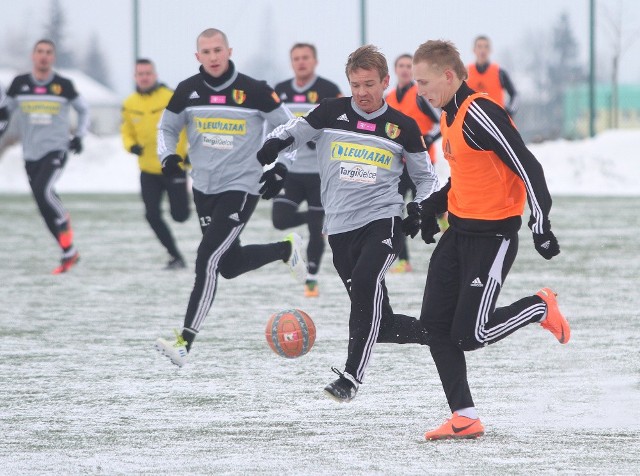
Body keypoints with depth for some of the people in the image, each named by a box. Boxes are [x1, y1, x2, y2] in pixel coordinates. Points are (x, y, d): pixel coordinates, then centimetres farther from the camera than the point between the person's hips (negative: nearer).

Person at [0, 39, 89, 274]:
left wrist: (79, 136, 4)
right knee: (45, 209, 4)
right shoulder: (19, 84, 2)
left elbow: (83, 109, 13)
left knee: (44, 191, -28)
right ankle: (69, 253, 15)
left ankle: (65, 224, -6)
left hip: (56, 149, -3)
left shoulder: (64, 85, -2)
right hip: (31, 153, 3)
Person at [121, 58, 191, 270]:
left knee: (180, 216, -3)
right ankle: (175, 257, 10)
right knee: (152, 215, -5)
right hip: (148, 171, 4)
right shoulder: (129, 104, 3)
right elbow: (127, 132, 12)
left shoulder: (171, 98, -10)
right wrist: (132, 146, -9)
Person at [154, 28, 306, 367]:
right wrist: (168, 156, -5)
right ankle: (286, 250, 45)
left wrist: (279, 166, -5)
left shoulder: (253, 91, -11)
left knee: (207, 259, -17)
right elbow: (167, 127, 14)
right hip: (203, 188, 5)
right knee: (230, 266, 16)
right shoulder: (188, 91, -1)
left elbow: (286, 126, 3)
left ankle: (185, 341, -18)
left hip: (241, 189, -5)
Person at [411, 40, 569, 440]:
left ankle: (541, 308, 15)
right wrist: (433, 206, 16)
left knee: (470, 335, -9)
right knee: (435, 324, 2)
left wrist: (541, 225, -22)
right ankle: (465, 419, 7)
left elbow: (527, 167, -22)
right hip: (459, 230, 10)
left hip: (492, 235, -10)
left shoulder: (480, 113, -20)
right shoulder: (451, 116, 10)